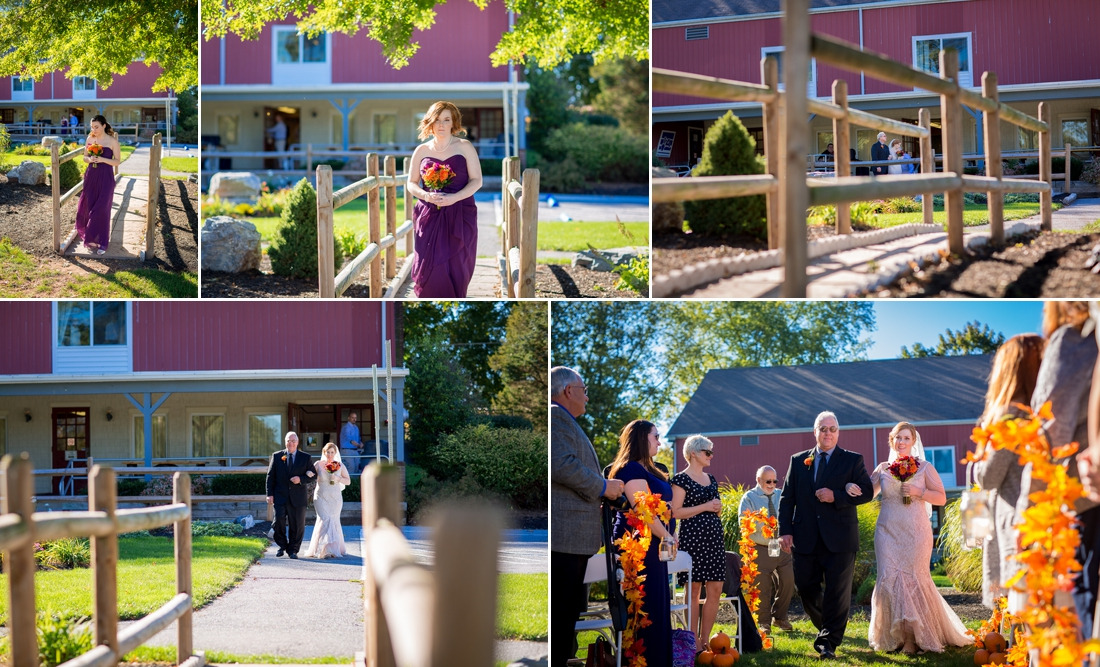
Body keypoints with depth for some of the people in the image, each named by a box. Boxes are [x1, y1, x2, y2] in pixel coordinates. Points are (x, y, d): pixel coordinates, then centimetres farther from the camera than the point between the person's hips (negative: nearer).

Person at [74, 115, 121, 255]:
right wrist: (90, 159, -9)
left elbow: (117, 161, -4)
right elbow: (85, 157, 14)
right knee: (87, 208, 5)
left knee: (101, 209, -7)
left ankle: (102, 243, 1)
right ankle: (90, 239, 21)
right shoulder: (90, 139, 6)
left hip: (105, 178, -4)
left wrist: (102, 159, -19)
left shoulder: (112, 141, -6)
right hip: (91, 176, 4)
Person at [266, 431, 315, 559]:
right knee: (279, 521, -11)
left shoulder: (306, 458, 7)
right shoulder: (277, 456, 9)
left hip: (297, 498, 0)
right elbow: (270, 476, 8)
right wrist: (270, 494, -1)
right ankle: (282, 546, 10)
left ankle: (293, 550, 14)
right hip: (280, 496, 0)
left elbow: (313, 476, 5)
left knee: (297, 525, 2)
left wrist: (301, 479, -14)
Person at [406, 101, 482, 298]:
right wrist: (426, 195, -11)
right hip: (429, 215, 2)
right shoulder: (422, 151, 9)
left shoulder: (465, 147, 2)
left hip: (460, 215, -2)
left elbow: (476, 181, -1)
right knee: (429, 267, -6)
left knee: (456, 268, -4)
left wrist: (454, 198, -16)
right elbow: (412, 183, 12)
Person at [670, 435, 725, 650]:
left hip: (714, 536, 7)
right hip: (692, 537, -7)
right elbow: (675, 512, -12)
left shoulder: (711, 479, 18)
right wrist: (705, 507, -14)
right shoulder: (681, 479, -5)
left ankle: (705, 640, 8)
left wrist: (718, 507, 8)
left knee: (715, 591, 1)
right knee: (693, 590, -5)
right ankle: (694, 642, -2)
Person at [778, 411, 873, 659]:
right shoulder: (798, 461, 11)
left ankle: (829, 642, 1)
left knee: (837, 592, -4)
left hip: (840, 539, -3)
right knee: (806, 588, 8)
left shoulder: (852, 460, 4)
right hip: (806, 540, 3)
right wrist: (785, 531, -2)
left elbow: (866, 492, -4)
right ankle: (826, 628, 30)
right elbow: (787, 498, 8)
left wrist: (836, 497, -16)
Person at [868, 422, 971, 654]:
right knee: (888, 578, -5)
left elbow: (941, 497, 2)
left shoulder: (925, 467, 4)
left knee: (914, 579, -3)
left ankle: (917, 636, 8)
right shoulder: (883, 468, 11)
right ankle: (894, 636, 5)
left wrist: (919, 493, -14)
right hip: (888, 531, 2)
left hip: (915, 531, -2)